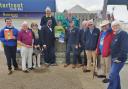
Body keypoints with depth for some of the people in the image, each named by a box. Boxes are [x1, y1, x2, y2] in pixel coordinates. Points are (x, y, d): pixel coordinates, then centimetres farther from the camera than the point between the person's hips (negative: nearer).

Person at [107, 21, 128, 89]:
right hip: (114, 58, 9)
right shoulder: (115, 35, 14)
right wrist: (113, 57, 12)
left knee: (112, 75, -12)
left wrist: (120, 58, -23)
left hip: (119, 59, -9)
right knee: (115, 74, 18)